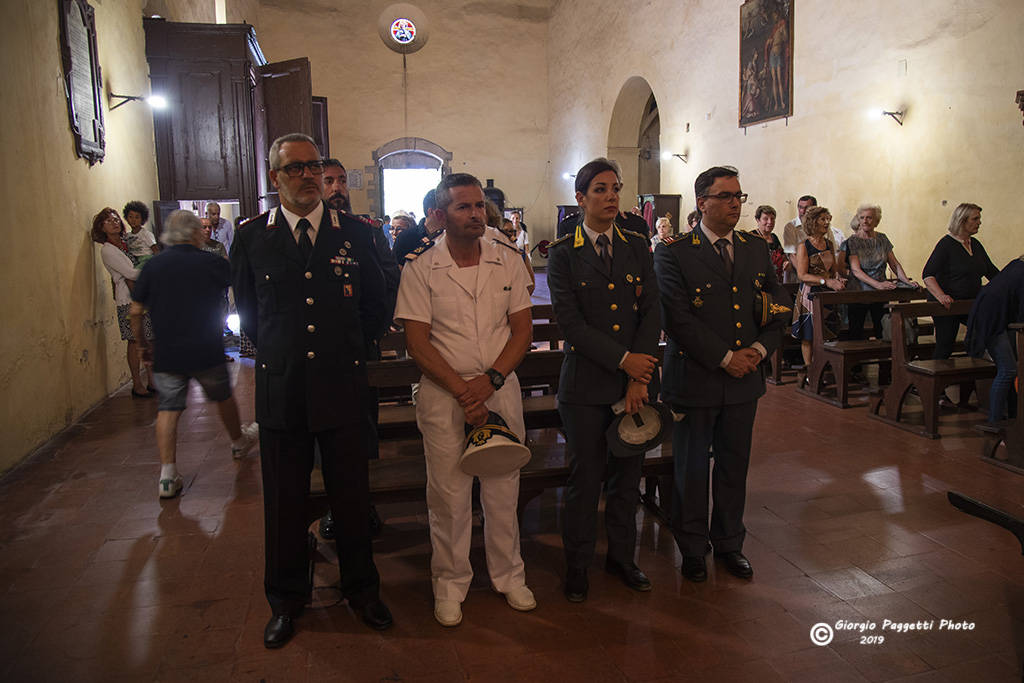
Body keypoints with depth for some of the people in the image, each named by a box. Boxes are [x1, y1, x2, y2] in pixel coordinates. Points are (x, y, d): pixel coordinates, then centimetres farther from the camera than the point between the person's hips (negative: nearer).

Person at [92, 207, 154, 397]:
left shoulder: (126, 243, 14)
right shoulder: (107, 250, -7)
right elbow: (131, 274, -13)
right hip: (128, 298, -7)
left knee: (149, 340, 7)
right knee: (136, 342, -3)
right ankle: (137, 385, 5)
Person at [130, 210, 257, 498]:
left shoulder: (152, 266, 1)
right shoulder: (212, 263, -7)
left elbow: (135, 312, 3)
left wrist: (143, 344, 15)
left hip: (166, 355, 2)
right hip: (207, 353, -2)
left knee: (168, 409, 6)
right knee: (223, 398, 19)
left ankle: (167, 474, 1)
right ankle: (239, 441, 41)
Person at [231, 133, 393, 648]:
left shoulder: (354, 235, 2)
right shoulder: (252, 238, 2)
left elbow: (376, 307, 10)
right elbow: (247, 312, 12)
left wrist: (350, 353, 7)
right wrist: (278, 354, 9)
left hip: (343, 388, 0)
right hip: (281, 391, 0)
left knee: (352, 495, 10)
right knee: (284, 502, 12)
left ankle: (361, 590, 32)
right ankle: (286, 600, 33)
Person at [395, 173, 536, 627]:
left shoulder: (507, 259, 3)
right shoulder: (420, 266, -4)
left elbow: (523, 329, 2)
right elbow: (417, 342, -7)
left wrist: (490, 380, -11)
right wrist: (461, 389, -14)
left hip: (501, 388, 2)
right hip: (443, 391, -2)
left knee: (503, 488, 11)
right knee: (448, 493, 6)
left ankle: (508, 575, 30)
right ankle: (450, 582, 26)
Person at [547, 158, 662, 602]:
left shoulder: (638, 246, 8)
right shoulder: (562, 254, -2)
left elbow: (652, 312, 1)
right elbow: (570, 322, -10)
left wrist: (639, 378, -8)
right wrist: (623, 360, -15)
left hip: (636, 379, 3)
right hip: (586, 384, -3)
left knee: (628, 475, 12)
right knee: (585, 477, 5)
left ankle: (622, 556, 31)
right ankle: (577, 565, 24)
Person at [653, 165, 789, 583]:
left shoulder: (756, 250, 10)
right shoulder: (674, 254, -7)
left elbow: (779, 306, 11)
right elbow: (677, 318, -15)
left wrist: (759, 349, -7)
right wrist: (725, 358, -16)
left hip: (744, 379, 5)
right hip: (695, 379, -4)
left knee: (735, 466, 15)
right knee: (692, 469, 9)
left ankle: (729, 543, 33)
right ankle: (692, 548, 27)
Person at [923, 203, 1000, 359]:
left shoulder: (975, 244, 12)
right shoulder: (946, 244, -11)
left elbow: (992, 272, 20)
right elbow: (928, 275, -18)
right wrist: (941, 295, -33)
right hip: (948, 304, -7)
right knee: (944, 348, -8)